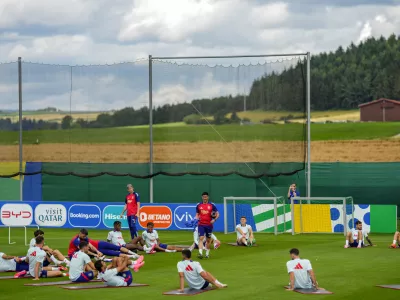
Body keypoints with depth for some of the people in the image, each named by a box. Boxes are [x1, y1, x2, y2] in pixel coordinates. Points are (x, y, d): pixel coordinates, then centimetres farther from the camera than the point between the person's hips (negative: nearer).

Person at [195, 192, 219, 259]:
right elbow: (197, 215, 14)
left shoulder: (212, 205, 0)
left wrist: (214, 219, -15)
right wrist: (196, 219, -9)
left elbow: (217, 214, 3)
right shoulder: (199, 206, 5)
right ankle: (200, 253, -23)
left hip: (209, 225, 0)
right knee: (201, 238, -14)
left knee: (208, 239, 10)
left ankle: (207, 253, 26)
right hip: (201, 225, 0)